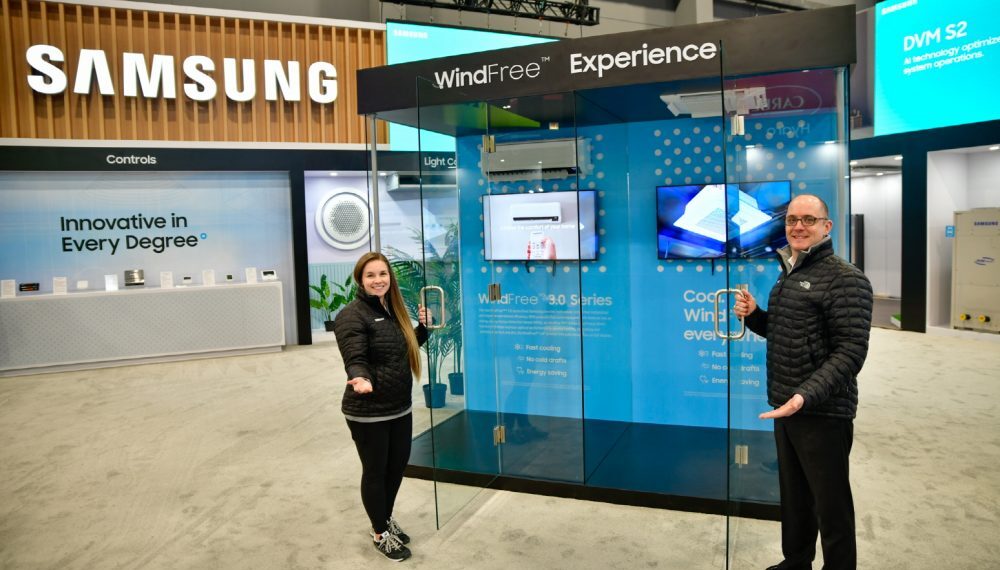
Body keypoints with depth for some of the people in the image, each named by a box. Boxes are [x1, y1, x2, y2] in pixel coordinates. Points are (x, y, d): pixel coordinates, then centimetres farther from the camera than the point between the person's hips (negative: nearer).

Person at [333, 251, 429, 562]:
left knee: (397, 466, 20)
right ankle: (380, 533, 29)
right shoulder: (352, 316, -17)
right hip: (368, 413, -8)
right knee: (375, 471, 8)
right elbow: (355, 359, -27)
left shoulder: (394, 310, 7)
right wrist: (360, 378, -47)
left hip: (400, 408, 8)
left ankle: (387, 519, 43)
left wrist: (422, 326, 3)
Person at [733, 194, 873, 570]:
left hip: (823, 413, -8)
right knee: (793, 495, 21)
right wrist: (753, 316, 2)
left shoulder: (845, 279, -14)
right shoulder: (788, 275, 12)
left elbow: (850, 351, -20)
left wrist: (805, 396, -30)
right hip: (786, 406, 8)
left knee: (830, 504, 6)